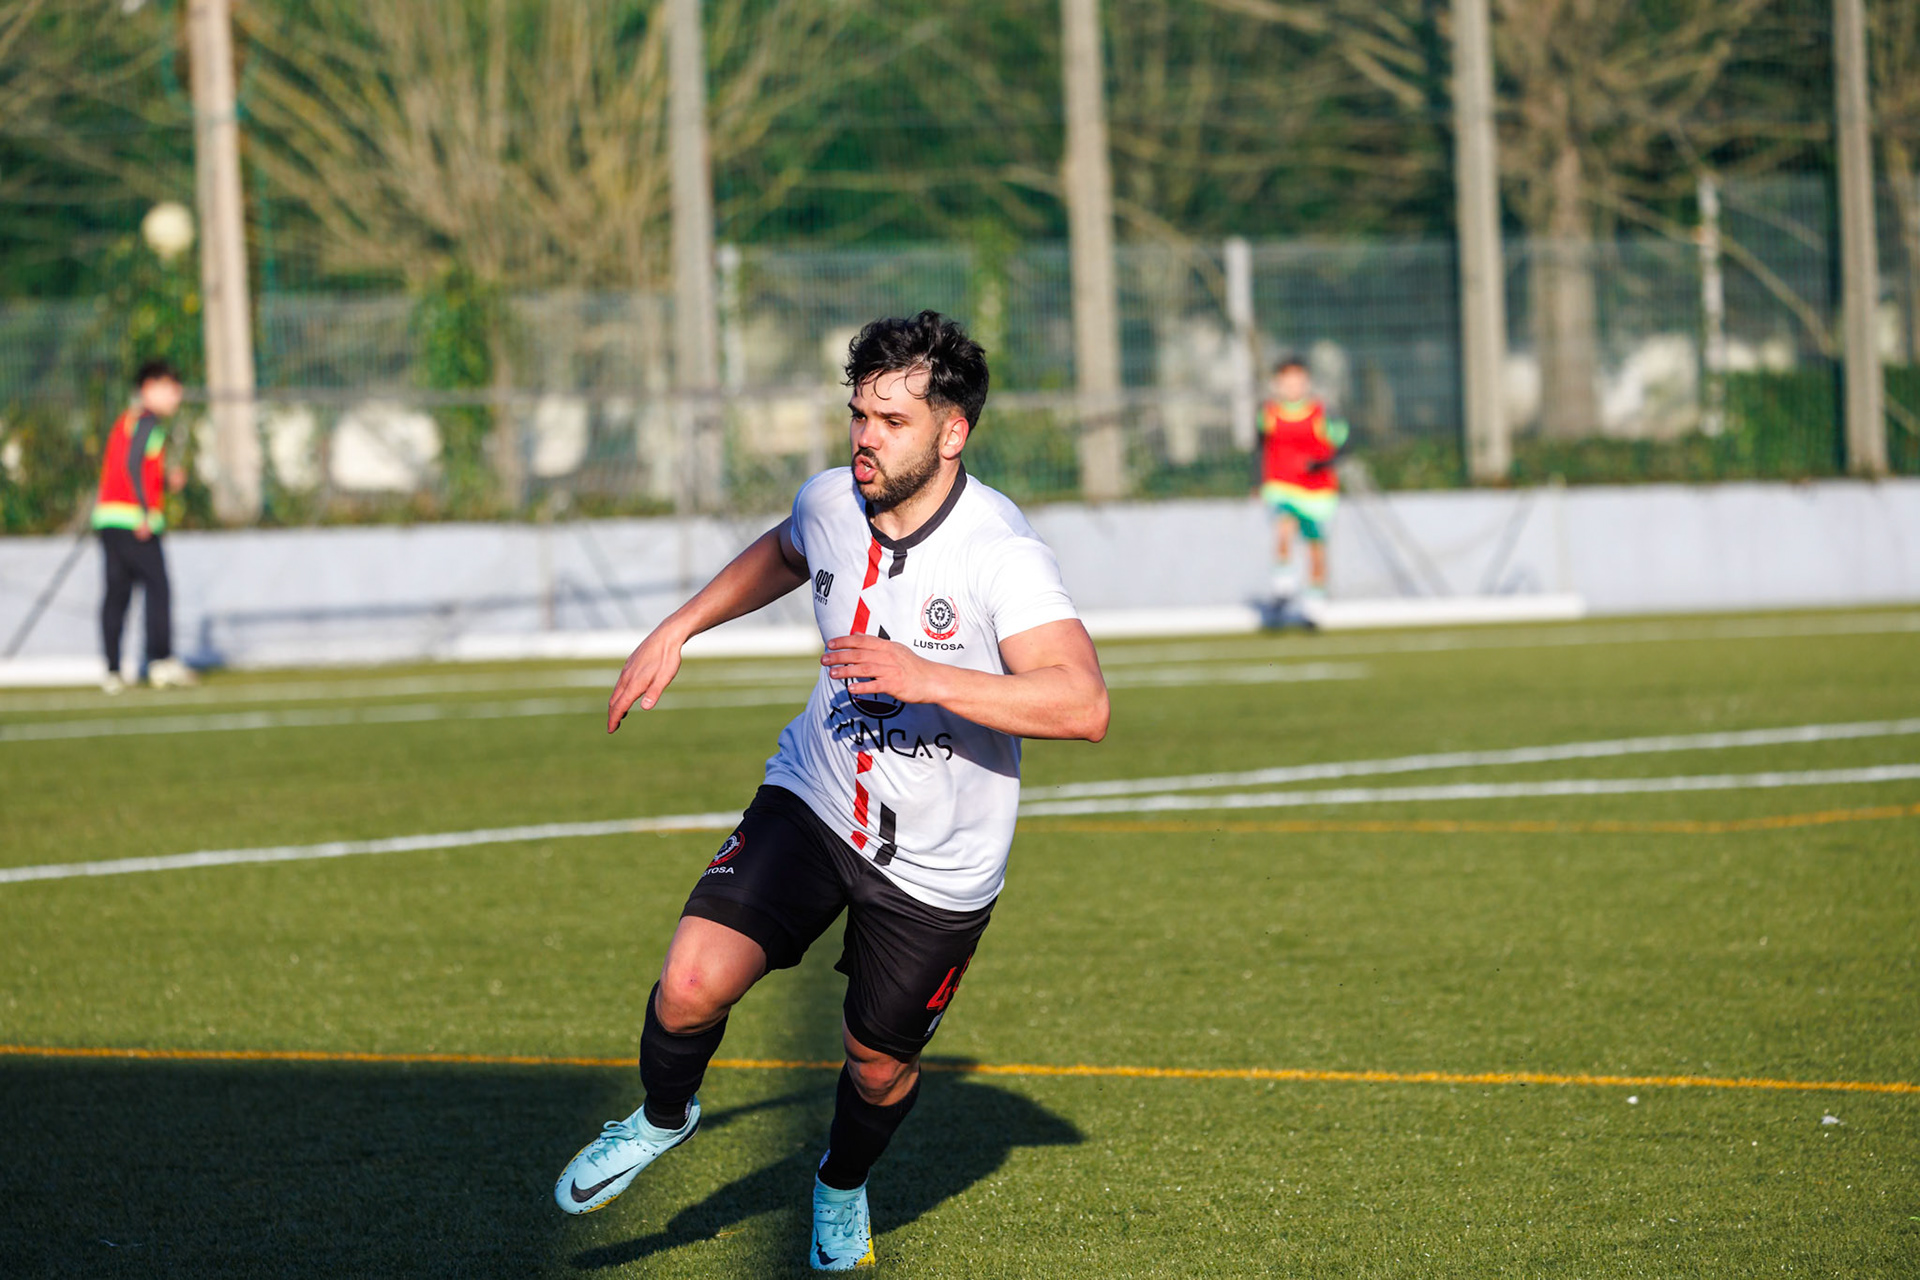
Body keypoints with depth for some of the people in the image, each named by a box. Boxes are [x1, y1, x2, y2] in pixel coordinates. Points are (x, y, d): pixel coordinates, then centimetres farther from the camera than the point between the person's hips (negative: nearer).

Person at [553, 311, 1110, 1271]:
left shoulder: (1001, 553, -26)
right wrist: (676, 630, 19)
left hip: (936, 863, -3)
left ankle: (842, 1188, 49)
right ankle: (662, 1118, 17)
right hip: (814, 801, 3)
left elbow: (1082, 705, -38)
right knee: (691, 988, -17)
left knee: (879, 1064, 13)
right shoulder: (830, 503, -7)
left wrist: (929, 678, -43)